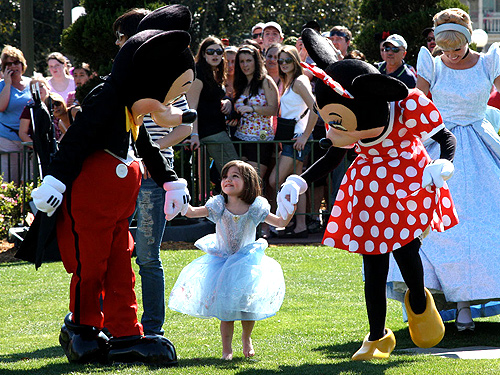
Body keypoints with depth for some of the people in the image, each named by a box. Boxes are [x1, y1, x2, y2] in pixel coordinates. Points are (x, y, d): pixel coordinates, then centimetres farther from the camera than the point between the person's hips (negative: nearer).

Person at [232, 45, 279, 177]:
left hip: (260, 140, -6)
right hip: (240, 138, 6)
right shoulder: (241, 85, 17)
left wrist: (252, 108, -24)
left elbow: (273, 110, -10)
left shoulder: (266, 82, -2)